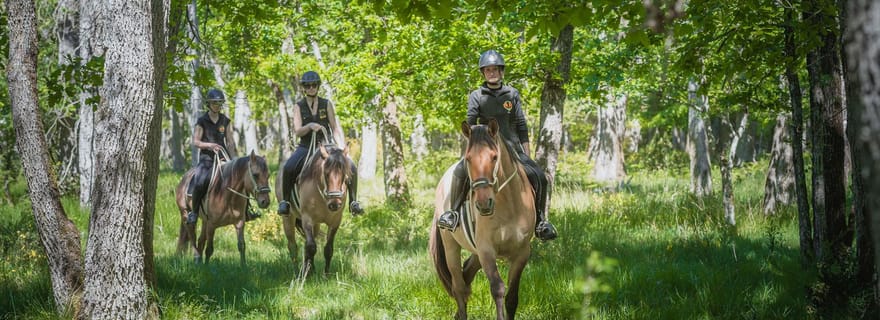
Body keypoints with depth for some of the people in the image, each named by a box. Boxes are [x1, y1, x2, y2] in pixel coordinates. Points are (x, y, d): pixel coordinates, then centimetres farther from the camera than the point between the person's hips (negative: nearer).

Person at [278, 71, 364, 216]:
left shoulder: (327, 104, 6)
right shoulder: (299, 107, 3)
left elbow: (335, 127, 4)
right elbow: (297, 131, -6)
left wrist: (342, 146, -10)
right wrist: (309, 126, -27)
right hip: (306, 146, -1)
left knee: (351, 167, -20)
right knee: (288, 168, -31)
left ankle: (353, 202, -5)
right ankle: (285, 201, -12)